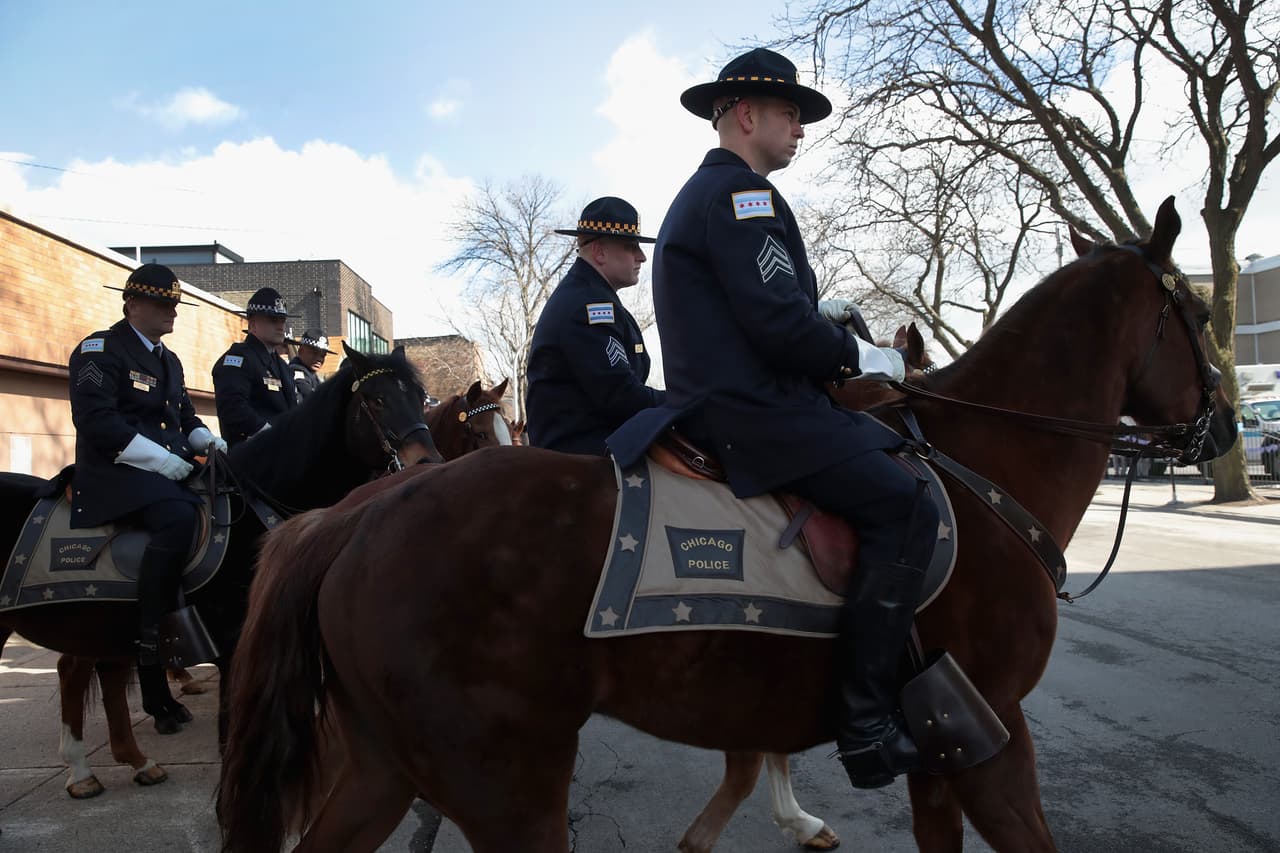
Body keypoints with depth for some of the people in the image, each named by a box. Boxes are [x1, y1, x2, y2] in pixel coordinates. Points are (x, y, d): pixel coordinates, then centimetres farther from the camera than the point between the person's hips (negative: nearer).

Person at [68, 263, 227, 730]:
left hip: (168, 468, 9)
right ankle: (150, 645, -29)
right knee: (178, 516, -34)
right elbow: (97, 421, -15)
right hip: (114, 471, -9)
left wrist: (207, 440, 3)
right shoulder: (99, 350, -3)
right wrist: (160, 459, -21)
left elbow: (184, 416, 25)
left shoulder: (168, 359, 21)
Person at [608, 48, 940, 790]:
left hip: (723, 402, 12)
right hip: (749, 413, -12)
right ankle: (867, 728, -14)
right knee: (904, 506, -17)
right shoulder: (742, 192, -9)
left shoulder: (701, 194, 25)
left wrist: (817, 315, 16)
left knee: (885, 456, 20)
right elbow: (775, 320, -21)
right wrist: (859, 356, -5)